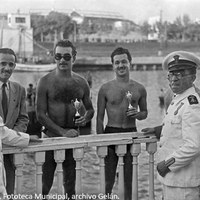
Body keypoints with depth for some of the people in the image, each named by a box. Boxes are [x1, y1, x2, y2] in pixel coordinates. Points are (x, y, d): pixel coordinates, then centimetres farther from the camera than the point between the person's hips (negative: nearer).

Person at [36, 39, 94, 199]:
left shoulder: (81, 82, 6)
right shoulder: (46, 81, -5)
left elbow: (90, 109, 16)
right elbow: (40, 114, -9)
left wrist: (86, 118, -7)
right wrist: (62, 132, -17)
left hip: (73, 136, 3)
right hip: (51, 136, -3)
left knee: (70, 183, 11)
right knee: (45, 183, 0)